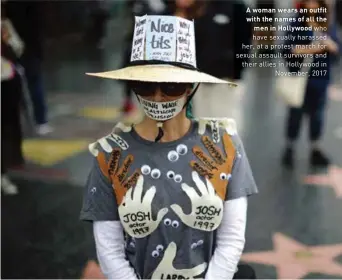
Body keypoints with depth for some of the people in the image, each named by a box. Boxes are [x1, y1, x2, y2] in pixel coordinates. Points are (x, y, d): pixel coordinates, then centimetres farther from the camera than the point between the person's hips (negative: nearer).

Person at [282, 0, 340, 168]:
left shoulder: (329, 27, 3)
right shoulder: (296, 25, -7)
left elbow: (337, 50, 1)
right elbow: (288, 50, -12)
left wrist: (329, 44, -20)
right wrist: (308, 50, -25)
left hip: (320, 78, 3)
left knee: (317, 115, 13)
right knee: (296, 114, 7)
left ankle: (316, 150, 27)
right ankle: (289, 149, 23)